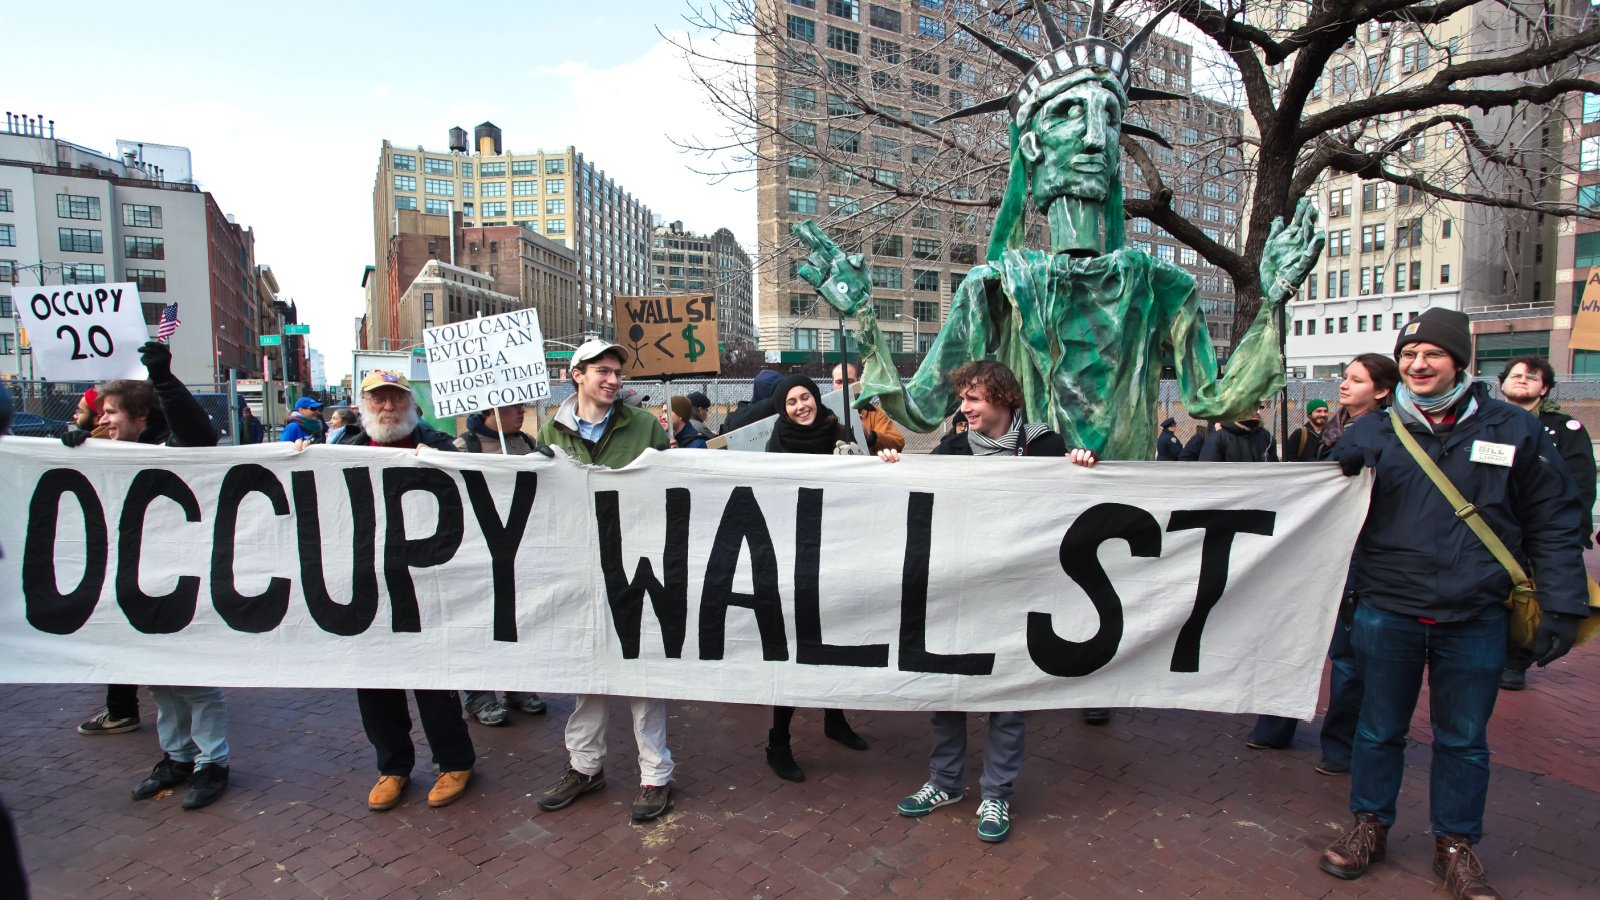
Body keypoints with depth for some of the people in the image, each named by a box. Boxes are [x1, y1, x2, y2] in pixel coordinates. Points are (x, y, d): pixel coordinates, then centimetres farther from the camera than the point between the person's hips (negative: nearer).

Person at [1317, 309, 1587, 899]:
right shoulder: (1371, 434, 1)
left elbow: (1553, 526, 4)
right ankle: (1370, 826, 30)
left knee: (1464, 739, 14)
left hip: (1475, 620, 0)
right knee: (1380, 729, 13)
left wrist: (1562, 607, -1)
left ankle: (1455, 846, 31)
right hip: (1387, 612, 0)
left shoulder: (1514, 431, 0)